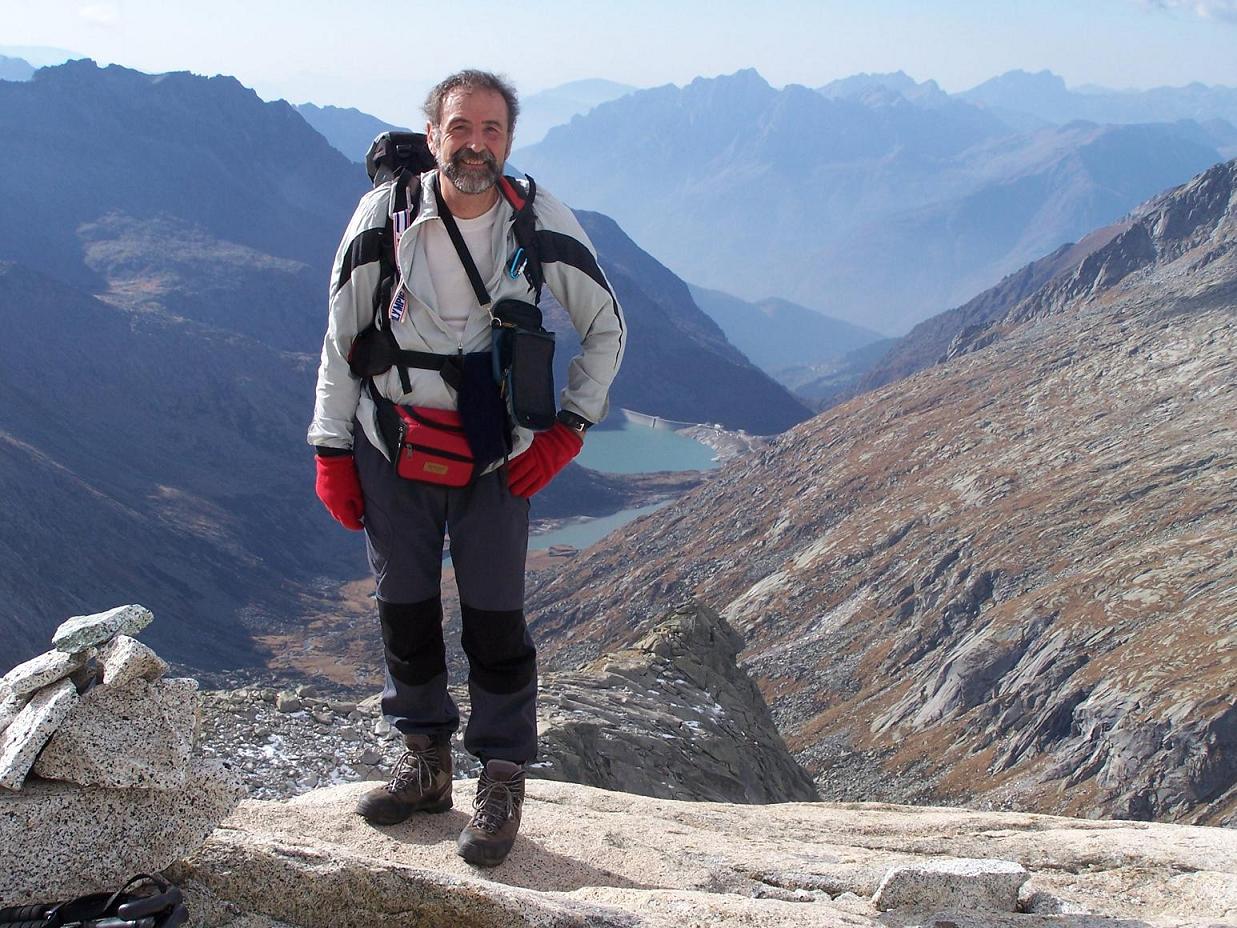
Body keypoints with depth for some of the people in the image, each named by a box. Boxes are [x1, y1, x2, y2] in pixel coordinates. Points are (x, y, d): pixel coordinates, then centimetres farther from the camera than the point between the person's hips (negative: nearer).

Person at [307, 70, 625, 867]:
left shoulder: (544, 225, -10)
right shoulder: (382, 218, -9)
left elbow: (607, 327, 3)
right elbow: (341, 338, 1)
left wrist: (567, 428, -5)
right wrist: (331, 451, 0)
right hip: (391, 447, 2)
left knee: (496, 615, -2)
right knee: (404, 607, 10)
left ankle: (503, 781, 13)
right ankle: (427, 763, 27)